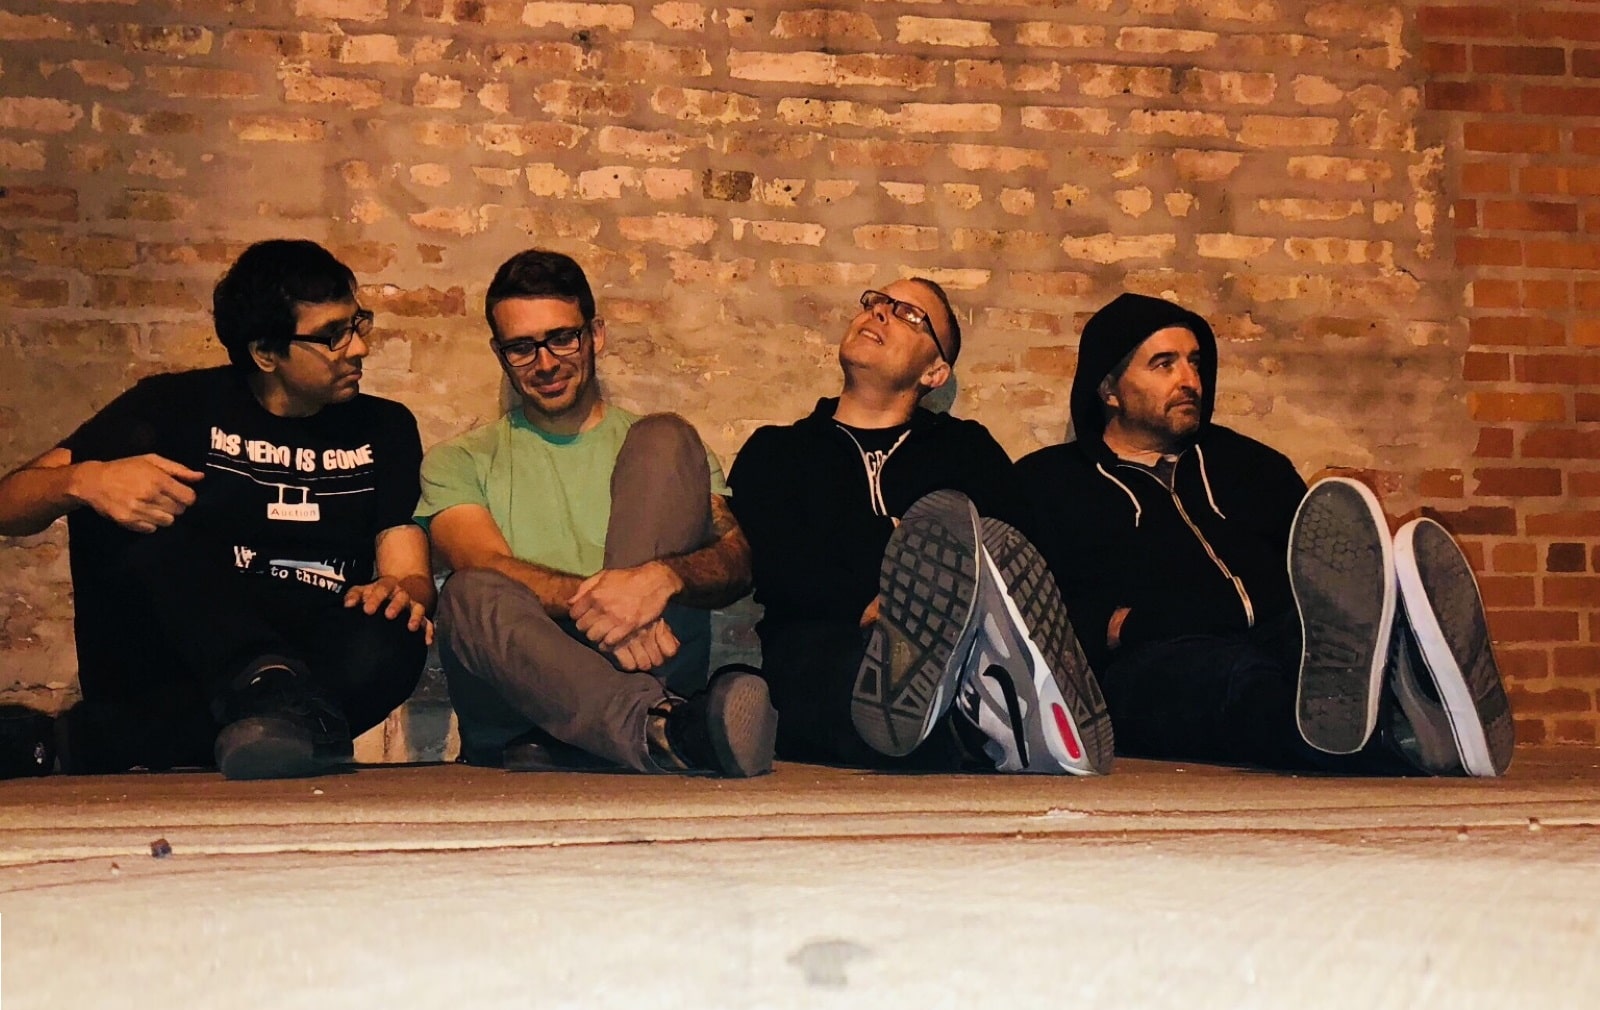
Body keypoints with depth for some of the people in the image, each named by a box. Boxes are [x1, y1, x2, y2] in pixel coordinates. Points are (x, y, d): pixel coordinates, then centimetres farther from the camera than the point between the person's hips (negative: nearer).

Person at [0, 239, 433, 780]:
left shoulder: (385, 429, 15)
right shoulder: (180, 406, 6)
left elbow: (411, 572, 5)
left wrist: (404, 590, -21)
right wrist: (82, 482, -25)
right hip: (157, 666, -1)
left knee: (390, 643, -32)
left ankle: (91, 739, -34)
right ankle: (272, 688, -47)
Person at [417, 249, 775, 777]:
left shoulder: (664, 452, 21)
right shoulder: (459, 461, 19)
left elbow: (737, 565, 4)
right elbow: (485, 566, -3)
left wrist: (662, 577, -22)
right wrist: (591, 599, -25)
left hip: (650, 669, 1)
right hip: (514, 709, 0)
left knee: (664, 440, -12)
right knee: (474, 596, -34)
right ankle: (663, 731, -55)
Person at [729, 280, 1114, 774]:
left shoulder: (968, 448, 30)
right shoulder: (774, 450, 28)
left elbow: (1014, 562, 9)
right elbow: (766, 564, 5)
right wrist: (866, 606, -15)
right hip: (816, 652, 0)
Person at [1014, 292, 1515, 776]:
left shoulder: (1248, 463, 34)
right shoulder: (1046, 484, 20)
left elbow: (1325, 565, 21)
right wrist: (1109, 630, -14)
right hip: (1149, 667, -4)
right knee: (1220, 671, -40)